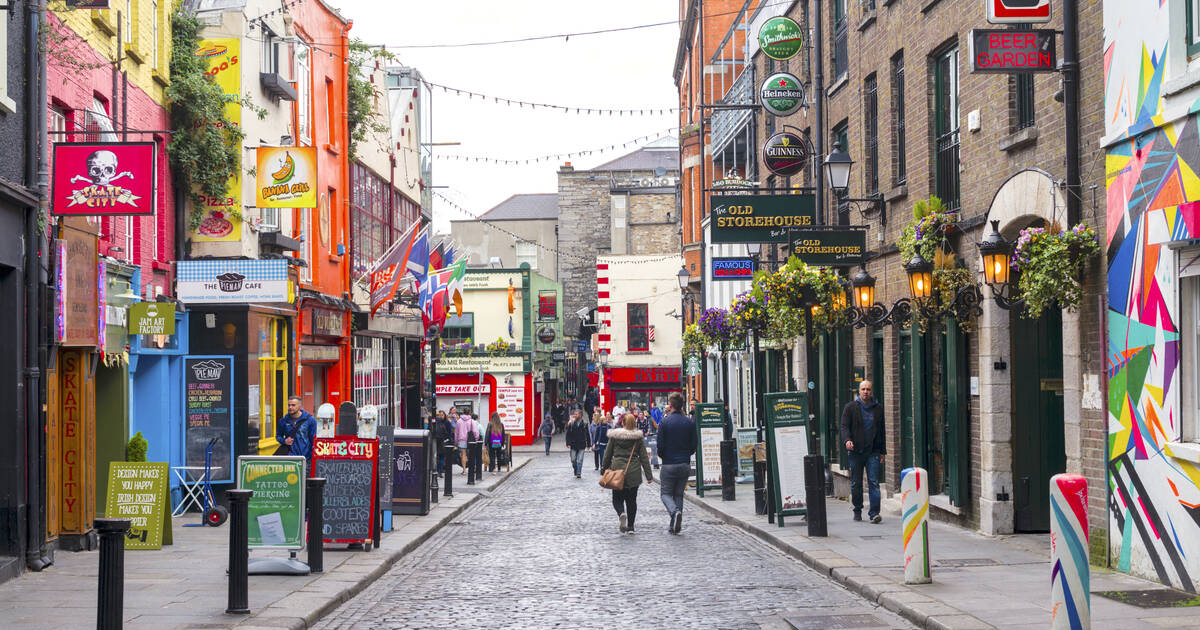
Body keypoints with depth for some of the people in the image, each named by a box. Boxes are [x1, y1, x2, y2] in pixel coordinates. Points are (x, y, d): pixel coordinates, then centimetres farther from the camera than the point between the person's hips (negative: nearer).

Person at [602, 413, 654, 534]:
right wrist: (649, 475, 3)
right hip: (634, 473, 1)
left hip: (617, 470, -1)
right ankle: (630, 526, 12)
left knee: (617, 498, 8)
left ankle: (621, 514, -24)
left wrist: (605, 469, 18)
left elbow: (607, 455, 5)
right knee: (632, 499, 12)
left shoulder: (614, 436, 0)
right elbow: (644, 457, 1)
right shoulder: (639, 437, 0)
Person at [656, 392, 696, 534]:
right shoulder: (690, 423, 1)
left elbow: (660, 445, -10)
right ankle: (675, 525, 8)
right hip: (685, 464, 3)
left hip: (669, 464, -3)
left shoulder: (664, 422, -9)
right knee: (679, 494, 13)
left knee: (665, 493, 7)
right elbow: (694, 445, 3)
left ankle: (675, 511, -22)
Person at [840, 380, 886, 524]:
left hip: (873, 451, 1)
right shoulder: (850, 407, 4)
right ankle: (857, 510, 19)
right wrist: (847, 440, -22)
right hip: (856, 451, -1)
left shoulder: (878, 408, 11)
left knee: (874, 482, -8)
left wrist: (883, 451, 12)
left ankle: (874, 512, -12)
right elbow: (844, 426, -2)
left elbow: (881, 431, 16)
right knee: (856, 483, 5)